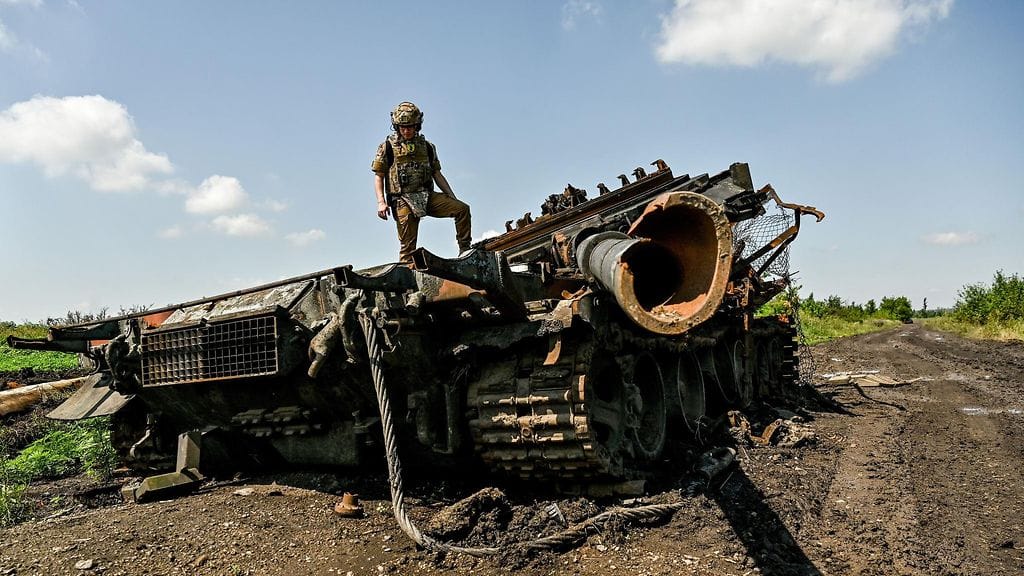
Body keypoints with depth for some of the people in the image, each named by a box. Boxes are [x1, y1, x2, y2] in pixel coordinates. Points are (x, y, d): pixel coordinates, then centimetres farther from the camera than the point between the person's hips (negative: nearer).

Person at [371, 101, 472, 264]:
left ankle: (465, 250, -7)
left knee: (462, 208, -14)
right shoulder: (387, 147, 5)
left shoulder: (427, 147, 14)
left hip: (427, 196, 3)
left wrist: (453, 198, 9)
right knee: (407, 246, -8)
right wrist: (381, 202, -11)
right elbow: (378, 176, 3)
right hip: (403, 201, -3)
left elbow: (437, 175, 17)